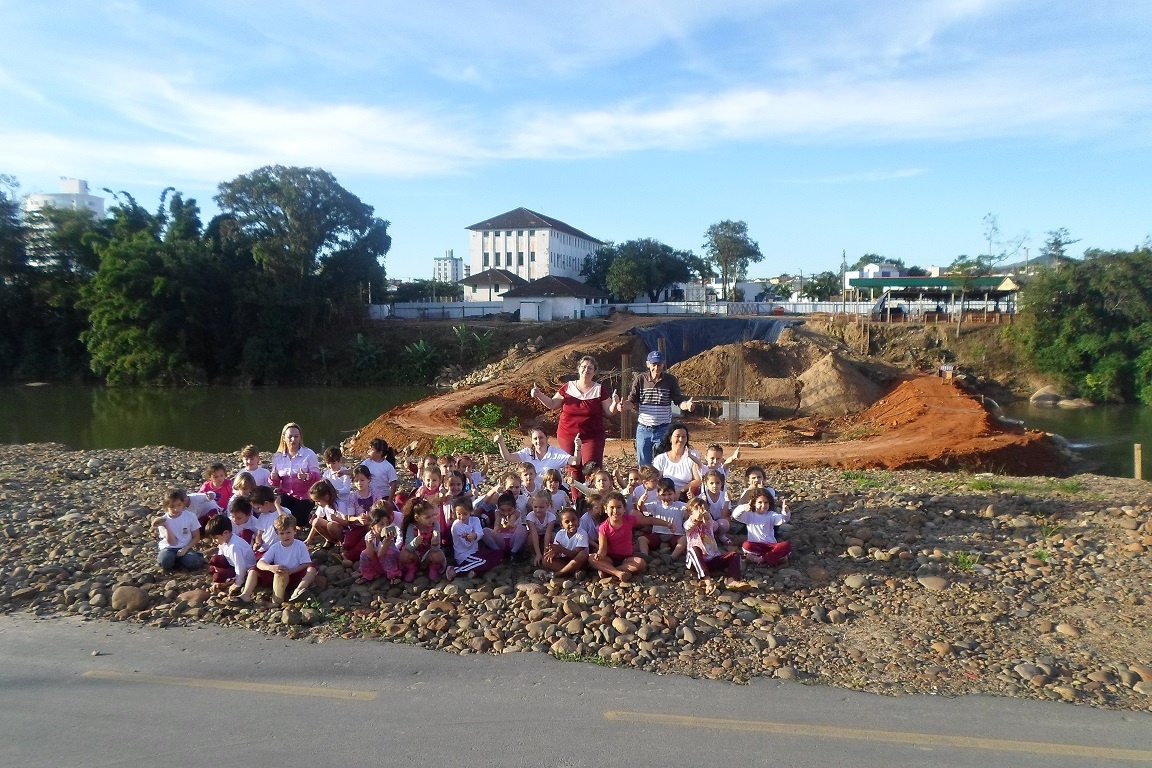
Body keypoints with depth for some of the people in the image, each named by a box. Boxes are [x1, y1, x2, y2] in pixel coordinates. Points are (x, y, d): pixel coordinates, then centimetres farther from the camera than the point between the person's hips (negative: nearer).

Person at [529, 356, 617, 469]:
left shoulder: (600, 389, 2)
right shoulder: (567, 387, 5)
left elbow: (609, 412, 3)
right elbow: (552, 405, 11)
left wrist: (615, 404, -16)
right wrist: (539, 395, -2)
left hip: (592, 438, -1)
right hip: (567, 437, 2)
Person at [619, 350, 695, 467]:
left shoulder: (671, 380, -3)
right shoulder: (640, 380, -2)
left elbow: (678, 400, -1)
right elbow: (632, 402, -2)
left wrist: (686, 405, -23)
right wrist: (625, 405, -25)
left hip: (663, 430, -1)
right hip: (643, 429, 1)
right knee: (643, 465, 11)